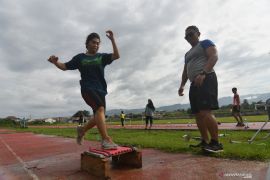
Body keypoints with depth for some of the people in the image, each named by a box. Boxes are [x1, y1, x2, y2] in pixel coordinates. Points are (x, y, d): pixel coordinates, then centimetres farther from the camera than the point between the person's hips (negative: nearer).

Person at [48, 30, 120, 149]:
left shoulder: (102, 57, 11)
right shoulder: (80, 57, 9)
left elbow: (116, 56, -4)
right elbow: (65, 67, 12)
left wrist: (112, 39, -13)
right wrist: (55, 62, -9)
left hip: (100, 90, 4)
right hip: (87, 88, -4)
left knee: (99, 117, 6)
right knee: (100, 108, -28)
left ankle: (82, 130, 32)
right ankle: (106, 140, -28)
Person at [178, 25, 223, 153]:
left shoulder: (205, 43, 8)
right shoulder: (187, 54, 30)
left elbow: (214, 56, -10)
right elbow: (185, 71, 27)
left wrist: (203, 73, -24)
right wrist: (182, 85, 14)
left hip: (206, 79, -8)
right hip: (194, 84, 9)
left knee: (205, 112, -20)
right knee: (198, 114, 3)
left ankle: (216, 143, -13)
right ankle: (205, 141, 9)